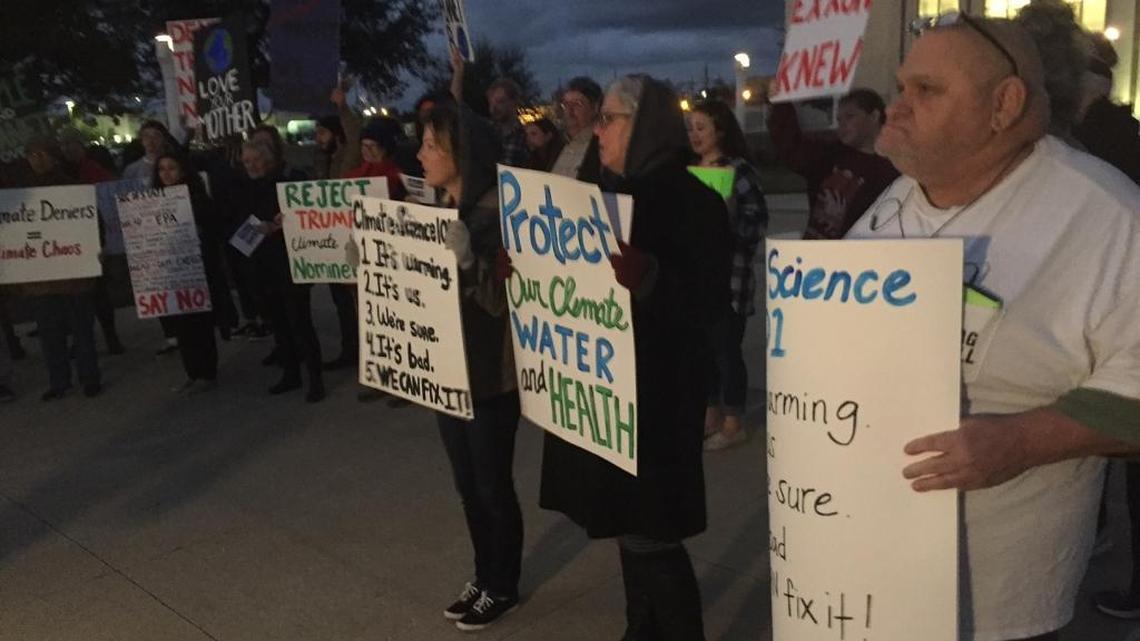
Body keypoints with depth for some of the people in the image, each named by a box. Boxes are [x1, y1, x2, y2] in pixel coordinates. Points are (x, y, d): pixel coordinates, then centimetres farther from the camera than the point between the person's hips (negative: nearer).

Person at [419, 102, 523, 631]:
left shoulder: (497, 214, -18)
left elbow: (503, 300, -23)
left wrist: (467, 258, -35)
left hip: (489, 376, -8)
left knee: (493, 486, 6)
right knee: (467, 483, 18)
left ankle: (503, 587, 25)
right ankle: (483, 577, 34)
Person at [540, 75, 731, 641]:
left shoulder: (691, 201, -13)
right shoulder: (610, 194, 10)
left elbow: (710, 302, -20)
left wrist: (647, 277, -36)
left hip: (656, 389, -8)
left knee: (651, 535, -1)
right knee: (628, 524, 17)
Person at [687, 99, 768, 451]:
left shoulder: (740, 169, -7)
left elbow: (757, 220, -13)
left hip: (729, 275, -6)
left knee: (726, 348, -1)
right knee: (702, 346, 11)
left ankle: (733, 424, 11)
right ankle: (711, 416, 24)